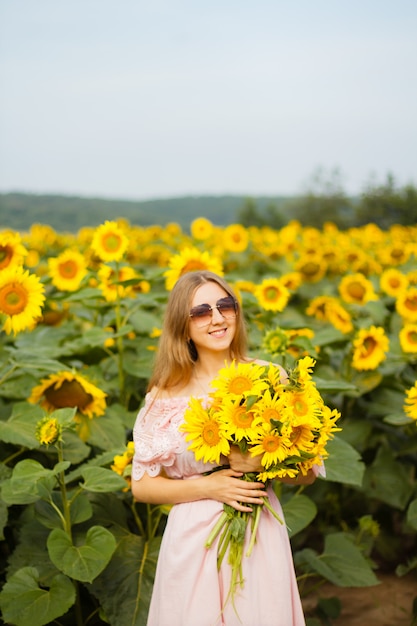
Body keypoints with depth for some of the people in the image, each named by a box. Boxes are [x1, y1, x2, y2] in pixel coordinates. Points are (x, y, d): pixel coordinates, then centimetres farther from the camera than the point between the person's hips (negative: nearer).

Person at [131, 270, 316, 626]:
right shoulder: (166, 396, -2)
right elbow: (142, 486, 2)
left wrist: (264, 463, -16)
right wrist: (208, 486, -12)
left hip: (262, 539, 0)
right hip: (194, 542, 0)